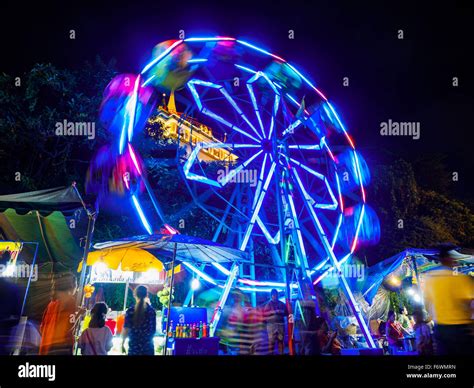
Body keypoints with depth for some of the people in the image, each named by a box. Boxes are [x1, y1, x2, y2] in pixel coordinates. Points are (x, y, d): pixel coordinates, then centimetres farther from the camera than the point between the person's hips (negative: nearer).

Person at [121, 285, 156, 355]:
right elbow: (154, 329, 2)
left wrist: (122, 344, 6)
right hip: (148, 346, 1)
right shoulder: (151, 311, -4)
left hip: (134, 346, -1)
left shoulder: (130, 311, -8)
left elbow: (126, 329, -8)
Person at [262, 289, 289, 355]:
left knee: (281, 340, 1)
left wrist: (282, 312, 0)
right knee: (271, 341, -7)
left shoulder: (282, 304, 16)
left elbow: (286, 313, 17)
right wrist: (272, 312, -11)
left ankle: (281, 353, 7)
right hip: (271, 324, -3)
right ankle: (271, 353, -5)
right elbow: (264, 313, -2)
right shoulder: (268, 304, 6)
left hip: (281, 324, 3)